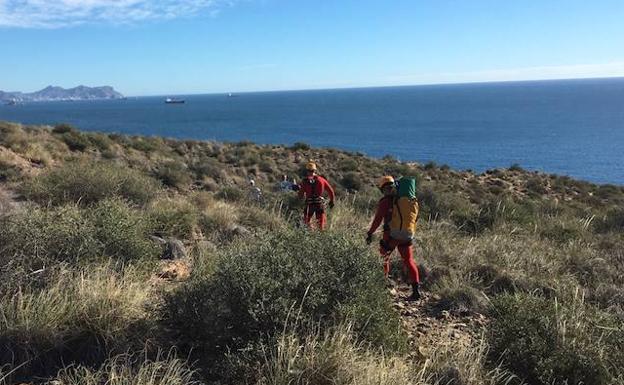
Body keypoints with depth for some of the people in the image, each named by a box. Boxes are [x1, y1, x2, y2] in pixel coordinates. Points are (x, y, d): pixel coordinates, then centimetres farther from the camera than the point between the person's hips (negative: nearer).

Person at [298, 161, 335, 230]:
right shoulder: (321, 179, 2)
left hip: (309, 204, -1)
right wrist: (331, 200, 15)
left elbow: (301, 196, -2)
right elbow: (330, 190, 3)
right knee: (321, 223, 12)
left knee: (307, 222, 12)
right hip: (320, 203, 2)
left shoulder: (305, 181, -4)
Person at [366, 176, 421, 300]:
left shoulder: (384, 201, -10)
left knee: (384, 258, 16)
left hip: (390, 235, -4)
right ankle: (416, 290, 3)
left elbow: (377, 220, -12)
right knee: (409, 261, 8)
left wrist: (370, 233, -5)